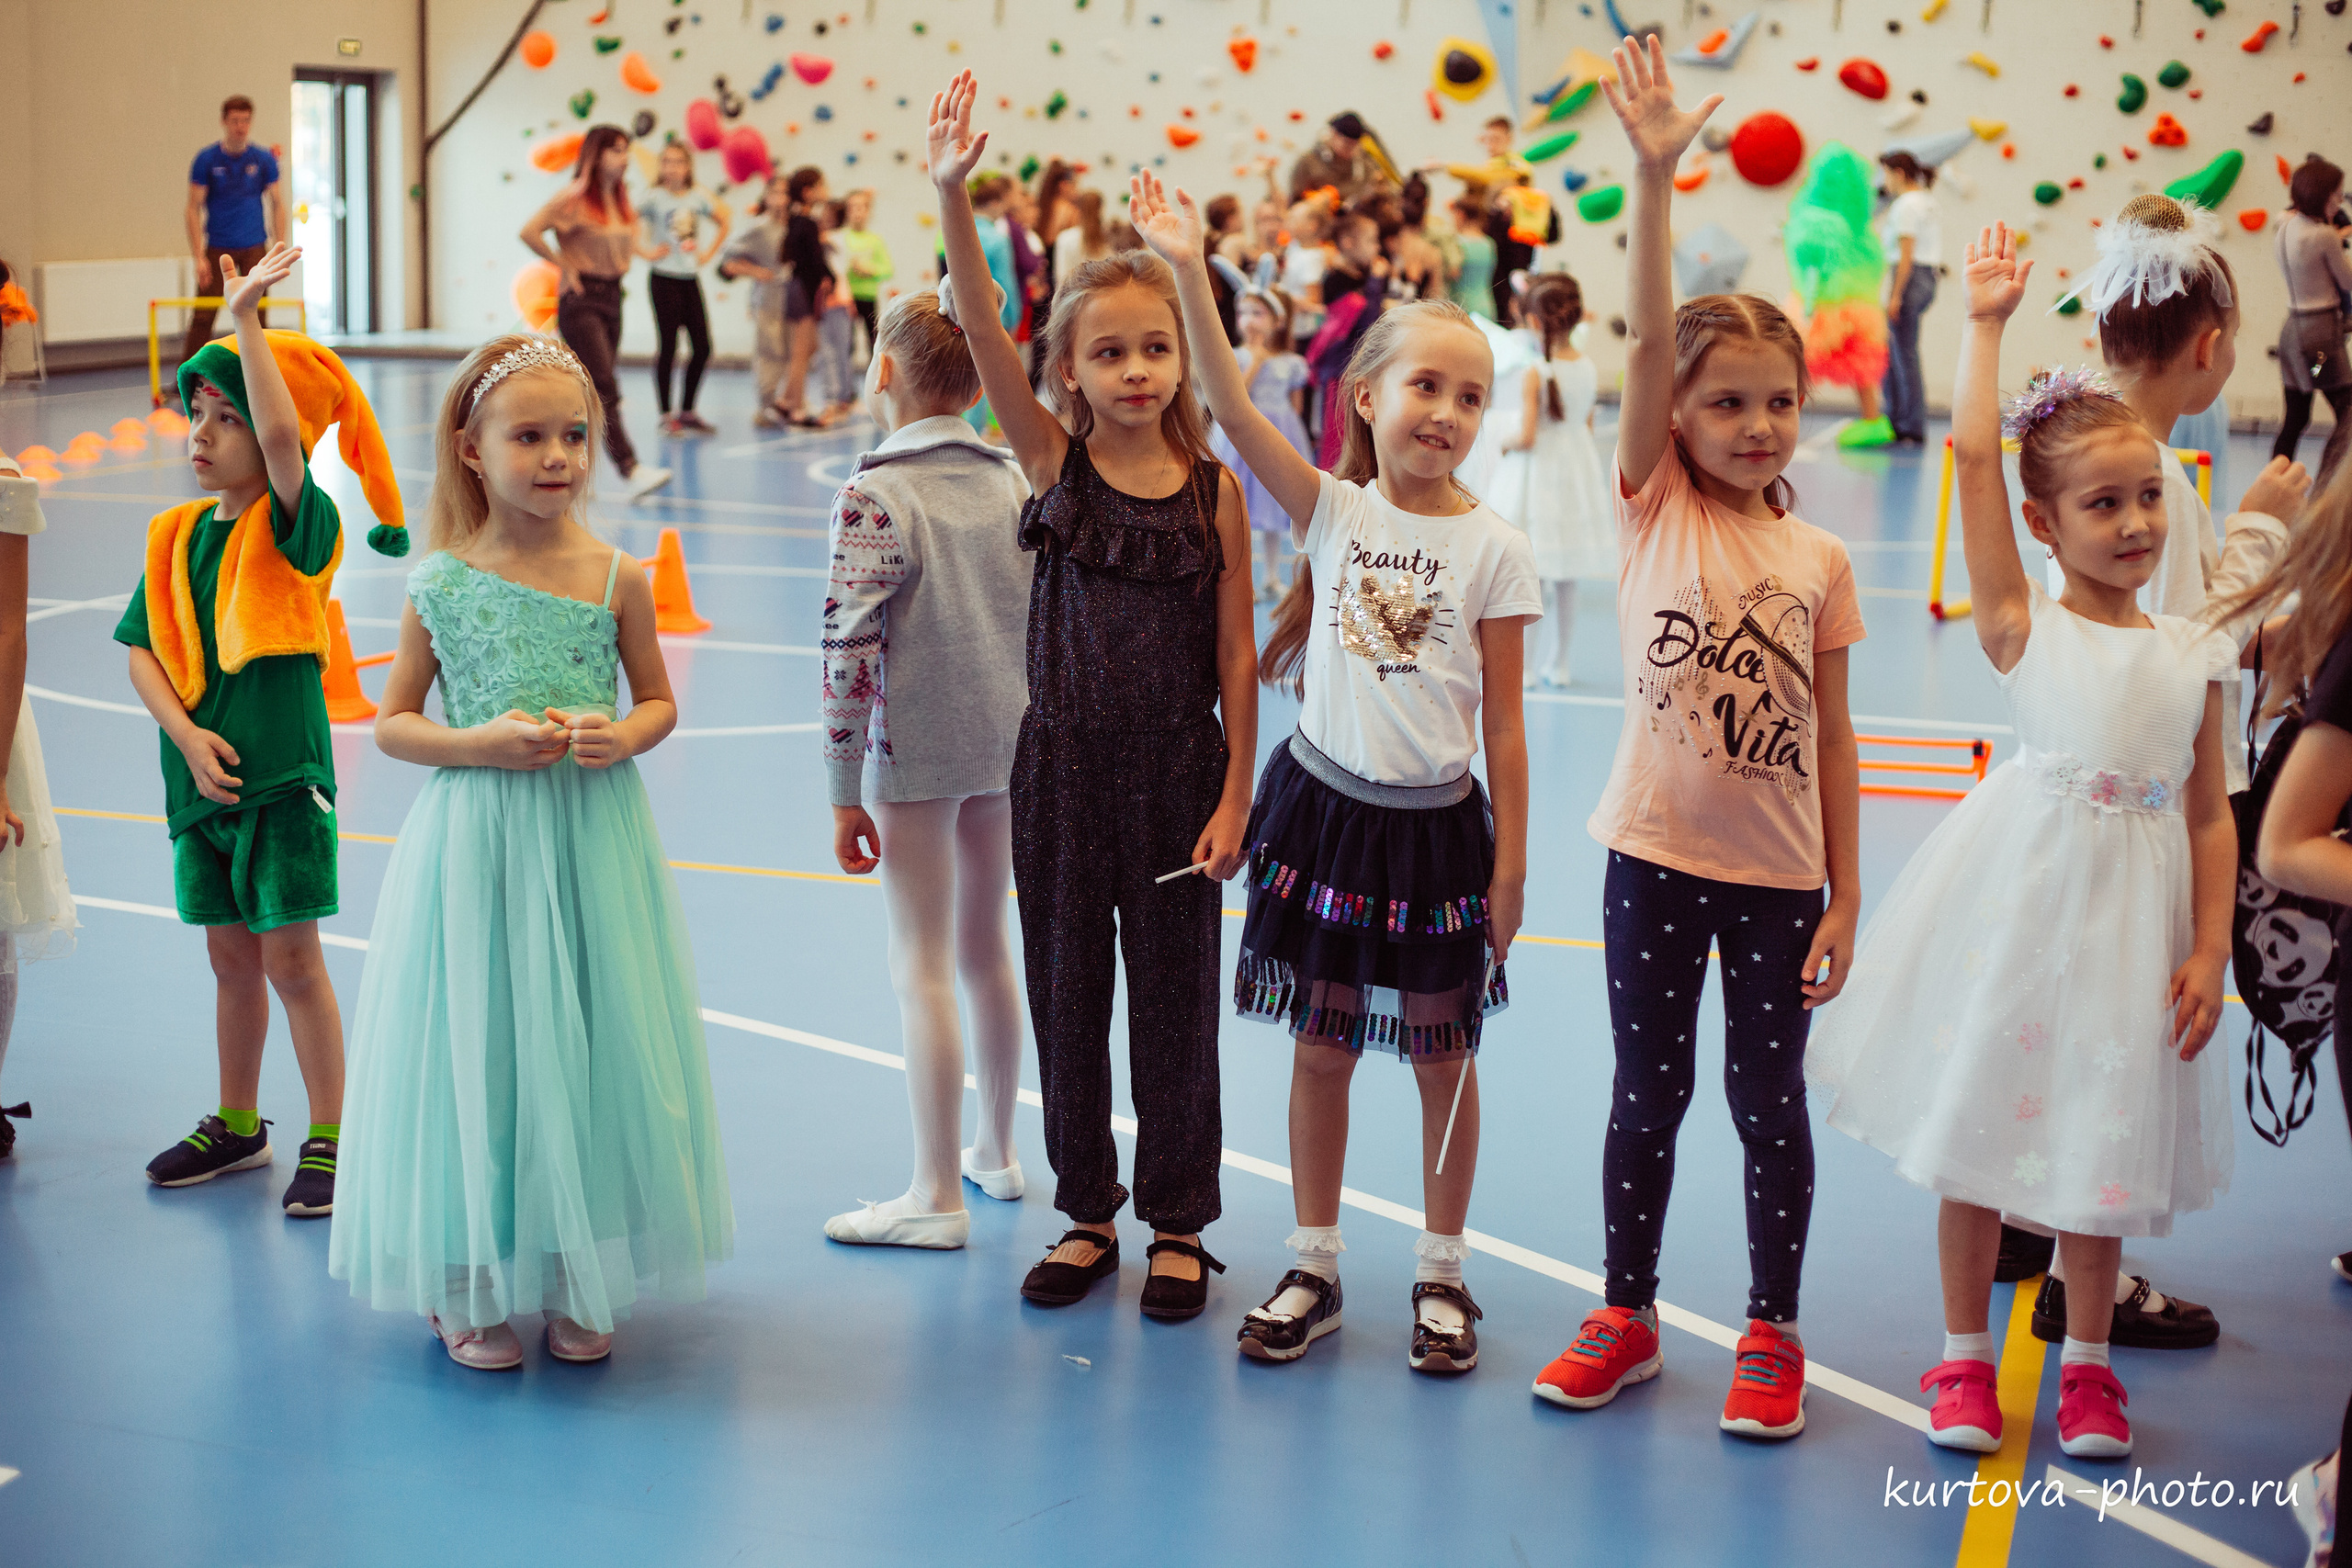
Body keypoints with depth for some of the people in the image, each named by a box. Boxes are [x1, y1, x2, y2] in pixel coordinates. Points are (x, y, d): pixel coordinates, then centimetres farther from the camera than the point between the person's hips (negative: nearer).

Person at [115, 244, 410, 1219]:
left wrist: (247, 317, -28)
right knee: (232, 959, 17)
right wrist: (188, 738, -9)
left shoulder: (298, 526, -10)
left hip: (280, 773, -6)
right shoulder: (176, 537, 7)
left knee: (291, 958, -1)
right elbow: (142, 651, 5)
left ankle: (329, 1140, 10)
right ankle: (237, 1126, 31)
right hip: (199, 777, 6)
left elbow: (285, 433, -30)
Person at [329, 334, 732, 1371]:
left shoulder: (617, 579, -1)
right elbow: (392, 722, 3)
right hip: (474, 843, -1)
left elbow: (659, 700, 11)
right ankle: (471, 1285, 18)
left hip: (593, 845, 1)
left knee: (589, 1048, 5)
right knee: (476, 1047, 3)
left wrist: (624, 736, -11)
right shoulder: (439, 585, -4)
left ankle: (574, 1281, 21)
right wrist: (481, 743, -14)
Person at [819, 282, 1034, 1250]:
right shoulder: (1015, 483, 4)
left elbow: (850, 651, -17)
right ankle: (996, 1150, 31)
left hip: (914, 755, -6)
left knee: (922, 966, 0)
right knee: (985, 948, 19)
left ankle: (937, 1193, 4)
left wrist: (844, 791, -11)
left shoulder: (875, 497, -15)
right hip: (1009, 745, 6)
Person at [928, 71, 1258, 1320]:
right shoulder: (1053, 462, -3)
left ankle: (1178, 1224, 23)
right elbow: (983, 335, -17)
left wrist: (1233, 797, -6)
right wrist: (953, 195, -30)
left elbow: (1236, 656, -2)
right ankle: (1087, 1214, 26)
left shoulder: (1214, 491, -4)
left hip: (1179, 773, -1)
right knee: (1065, 994, 10)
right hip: (1062, 766, 1)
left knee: (1174, 1002, 8)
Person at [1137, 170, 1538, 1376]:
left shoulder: (1493, 549, -6)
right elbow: (1231, 406, -15)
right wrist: (1189, 272, -24)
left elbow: (1502, 723, -3)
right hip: (1326, 807, 1)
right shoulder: (1333, 510, -3)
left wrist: (1510, 867, -4)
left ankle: (1441, 1273, 24)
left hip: (1437, 825, -1)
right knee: (1321, 1048, 11)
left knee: (1441, 1057, 9)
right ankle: (1314, 1267, 24)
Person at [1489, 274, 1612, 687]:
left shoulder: (1533, 374, -19)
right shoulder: (1588, 368, -1)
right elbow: (1586, 425, 9)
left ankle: (1521, 666, 5)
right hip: (1577, 475, 6)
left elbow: (1526, 436, -23)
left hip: (1535, 480, -6)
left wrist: (1505, 444, -4)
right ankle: (1557, 663, 20)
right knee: (1565, 581, 13)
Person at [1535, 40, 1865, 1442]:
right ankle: (1628, 1316, 26)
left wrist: (1846, 895, 0)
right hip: (1657, 854, 0)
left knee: (1769, 1099, 8)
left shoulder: (1819, 559, 0)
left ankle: (1772, 1335, 22)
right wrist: (1656, 178, -26)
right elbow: (1647, 343, -16)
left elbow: (1833, 734, 2)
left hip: (1780, 871, 1)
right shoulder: (1654, 509, -3)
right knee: (1647, 1091, 10)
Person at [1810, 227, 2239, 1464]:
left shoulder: (2195, 655, 4)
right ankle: (1964, 1357, 22)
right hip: (2018, 897, -2)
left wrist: (2209, 952, -1)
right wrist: (1986, 325, -6)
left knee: (2108, 1135, 11)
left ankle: (2087, 1363, 28)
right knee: (1983, 1120, 6)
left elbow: (2209, 814, 7)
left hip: (2133, 914, 2)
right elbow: (1973, 454, -12)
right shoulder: (2024, 629, -4)